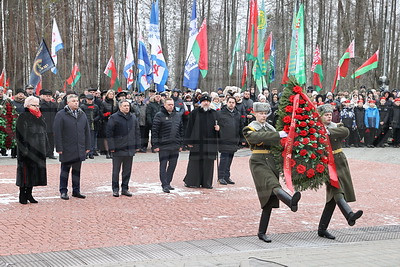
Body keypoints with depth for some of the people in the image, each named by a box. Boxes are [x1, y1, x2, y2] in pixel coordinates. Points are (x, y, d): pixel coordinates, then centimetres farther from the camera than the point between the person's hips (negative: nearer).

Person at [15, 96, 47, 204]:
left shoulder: (40, 117, 14)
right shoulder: (23, 117, -8)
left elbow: (44, 133, 20)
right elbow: (20, 135, -13)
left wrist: (45, 148, 15)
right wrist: (24, 149, -19)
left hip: (38, 150, 7)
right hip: (27, 150, -7)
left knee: (34, 172, 9)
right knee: (26, 172, -4)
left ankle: (29, 194, 18)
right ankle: (22, 196, 4)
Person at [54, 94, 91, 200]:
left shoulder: (82, 115, 12)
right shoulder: (61, 115, -5)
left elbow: (87, 131, 15)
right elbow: (57, 132, -8)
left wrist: (87, 146, 10)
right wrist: (59, 148, -13)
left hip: (79, 150, 5)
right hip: (67, 150, -5)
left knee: (77, 170, 11)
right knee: (65, 170, 2)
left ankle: (76, 191, 19)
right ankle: (63, 191, 10)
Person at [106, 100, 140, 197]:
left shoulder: (133, 117, 11)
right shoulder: (114, 118, -5)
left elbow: (137, 132, 17)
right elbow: (109, 133, -7)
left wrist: (137, 145, 11)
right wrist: (111, 147, -11)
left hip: (130, 149, 5)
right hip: (118, 149, -4)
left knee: (127, 170, 9)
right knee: (116, 170, 3)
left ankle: (125, 188, 18)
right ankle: (115, 189, 12)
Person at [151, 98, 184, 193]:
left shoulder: (178, 115, 12)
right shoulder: (159, 116, -5)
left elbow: (181, 130, 18)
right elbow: (154, 131, -7)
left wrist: (181, 144, 14)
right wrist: (155, 145, -11)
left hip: (175, 146, 5)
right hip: (163, 146, -5)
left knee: (172, 165, 9)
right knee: (163, 165, -3)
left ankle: (167, 183, 20)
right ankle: (164, 185, 0)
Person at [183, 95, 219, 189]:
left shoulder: (214, 113, 13)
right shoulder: (195, 113, 1)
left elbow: (217, 124, 23)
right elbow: (190, 127, -2)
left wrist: (217, 128, -2)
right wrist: (189, 141, -7)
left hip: (210, 141, 4)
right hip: (197, 141, -3)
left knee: (208, 162, 4)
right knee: (195, 162, -3)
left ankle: (206, 182, 12)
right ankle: (191, 182, 6)